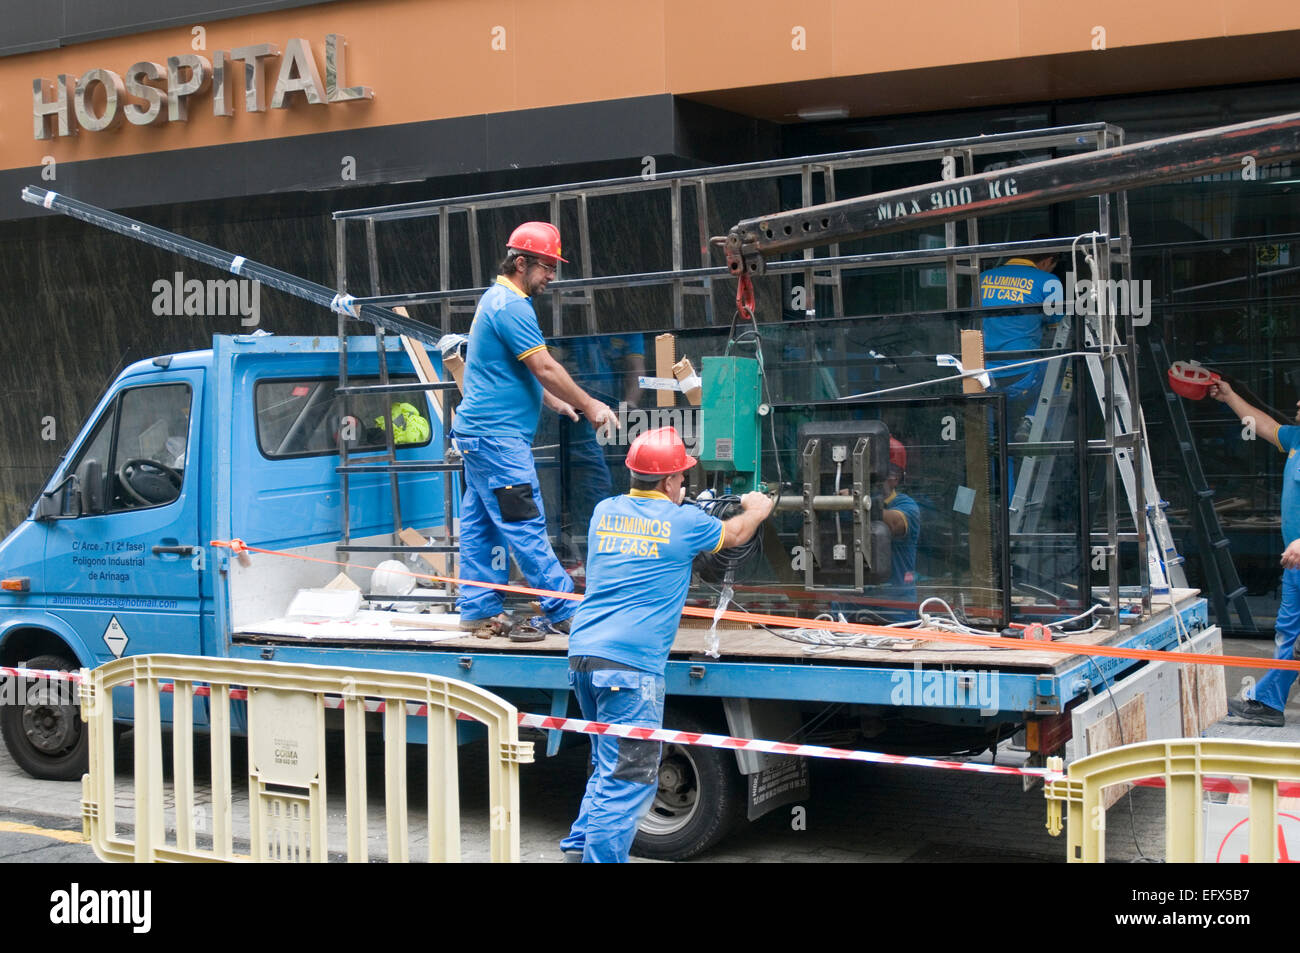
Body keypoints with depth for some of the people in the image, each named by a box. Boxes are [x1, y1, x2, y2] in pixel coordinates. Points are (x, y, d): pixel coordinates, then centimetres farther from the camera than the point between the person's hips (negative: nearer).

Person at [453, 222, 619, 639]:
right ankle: (564, 610, -3)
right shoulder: (511, 305, -15)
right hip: (497, 436, -11)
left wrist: (555, 402, 20)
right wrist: (590, 405, -9)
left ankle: (478, 610, 16)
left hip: (479, 432, 11)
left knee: (480, 522, 11)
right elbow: (545, 368, -18)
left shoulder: (496, 298, 17)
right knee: (525, 526, -7)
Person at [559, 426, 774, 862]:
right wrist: (757, 509, 40)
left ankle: (579, 848, 21)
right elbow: (734, 534, 20)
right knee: (628, 780, -4)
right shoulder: (682, 522, -1)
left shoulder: (605, 511, 12)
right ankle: (601, 856, -7)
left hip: (583, 652, 7)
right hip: (631, 662, -7)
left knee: (610, 765, 21)